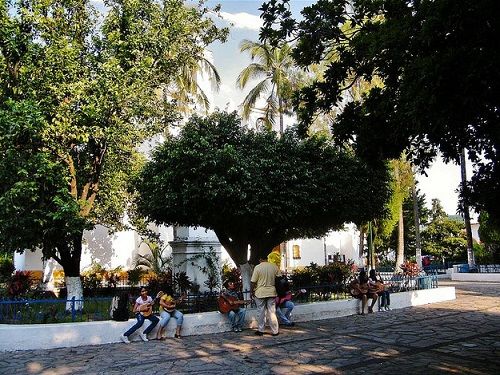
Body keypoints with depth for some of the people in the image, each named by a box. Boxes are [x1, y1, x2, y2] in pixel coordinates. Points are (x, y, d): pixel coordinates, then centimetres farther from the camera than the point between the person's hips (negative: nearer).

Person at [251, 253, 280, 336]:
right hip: (271, 292, 2)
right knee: (272, 312, 8)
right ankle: (275, 331, 11)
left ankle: (261, 330, 17)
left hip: (260, 293, -2)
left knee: (261, 312, 8)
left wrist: (252, 292, 4)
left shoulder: (257, 267, -11)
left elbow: (253, 282, -10)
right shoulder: (274, 266, -2)